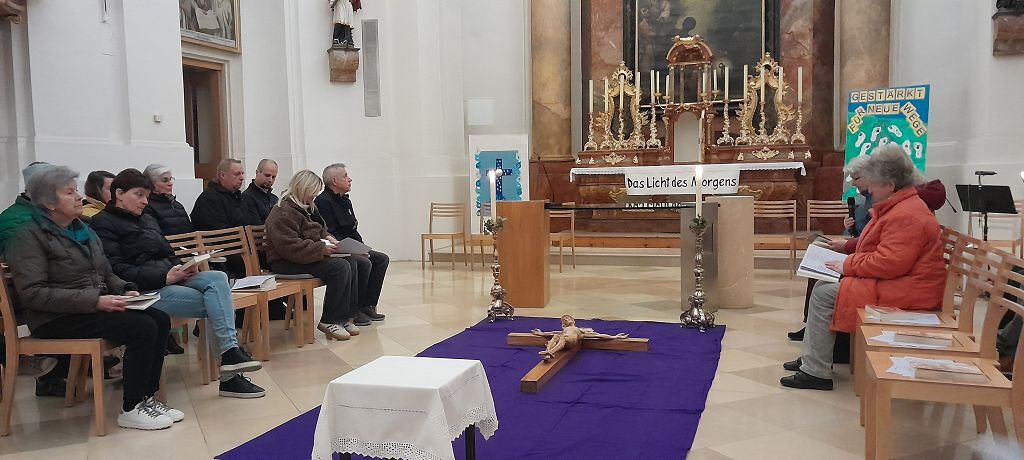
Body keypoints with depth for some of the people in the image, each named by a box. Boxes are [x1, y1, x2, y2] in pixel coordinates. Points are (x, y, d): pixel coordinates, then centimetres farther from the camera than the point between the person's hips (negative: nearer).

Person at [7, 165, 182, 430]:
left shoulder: (83, 230, 16)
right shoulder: (29, 237, -9)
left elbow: (106, 274, 22)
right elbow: (33, 293, -19)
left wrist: (125, 290, -1)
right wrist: (94, 301, -25)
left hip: (93, 307, 8)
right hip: (56, 319, -8)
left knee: (160, 319, -13)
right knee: (143, 327, -25)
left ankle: (146, 397, -4)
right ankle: (131, 409, -13)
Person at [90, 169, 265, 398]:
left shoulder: (148, 220, 25)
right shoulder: (103, 224, -1)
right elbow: (117, 270, -13)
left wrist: (182, 269, -1)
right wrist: (164, 277, -21)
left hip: (167, 279, 7)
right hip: (141, 290, -7)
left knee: (217, 278, -20)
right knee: (212, 302, -22)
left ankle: (230, 353, -28)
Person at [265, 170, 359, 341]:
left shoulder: (307, 207, 18)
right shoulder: (283, 212, -14)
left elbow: (318, 229, 36)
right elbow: (290, 247, -23)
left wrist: (326, 236, 12)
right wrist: (321, 249, -23)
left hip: (308, 257, 10)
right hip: (286, 263, -10)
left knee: (350, 264, -12)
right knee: (340, 268, -25)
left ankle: (345, 317, -8)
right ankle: (329, 321, -16)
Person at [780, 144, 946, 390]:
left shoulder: (906, 216, -22)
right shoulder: (899, 207, 15)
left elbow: (889, 263, -28)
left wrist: (849, 266, -16)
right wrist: (850, 251, 10)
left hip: (902, 294, -11)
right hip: (893, 284, 11)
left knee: (824, 295, -14)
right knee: (823, 287, 9)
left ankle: (816, 372, -7)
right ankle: (812, 359, 14)